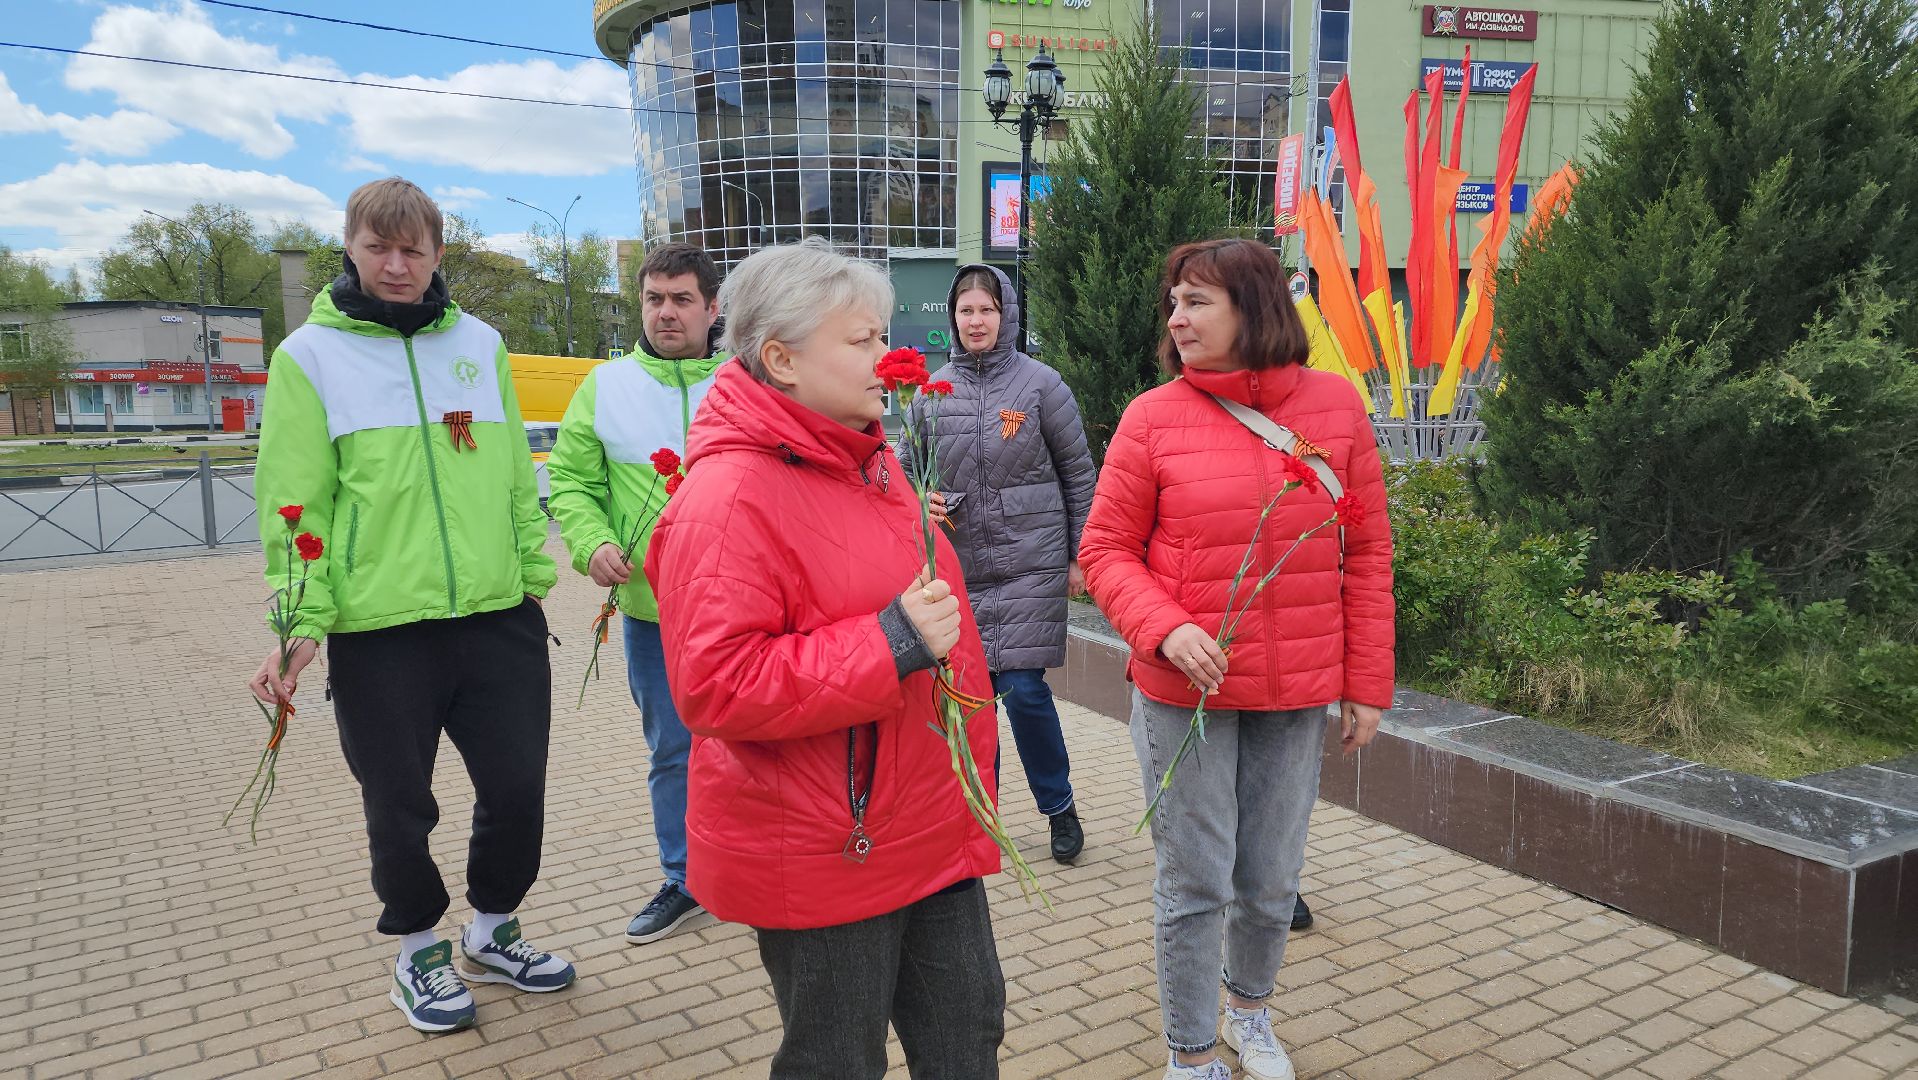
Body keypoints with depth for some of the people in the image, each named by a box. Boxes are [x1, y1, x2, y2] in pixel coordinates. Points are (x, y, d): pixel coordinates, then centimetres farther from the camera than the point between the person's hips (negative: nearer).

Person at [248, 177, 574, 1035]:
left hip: (499, 615, 3)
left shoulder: (479, 343, 10)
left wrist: (537, 571, 8)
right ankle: (418, 950, 34)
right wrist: (300, 621, -13)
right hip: (378, 628, -3)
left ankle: (492, 932, 34)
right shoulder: (311, 354, 0)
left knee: (517, 787, 9)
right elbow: (293, 503, -5)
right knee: (400, 804, 10)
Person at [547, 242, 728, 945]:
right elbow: (570, 479, 9)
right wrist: (591, 542, -9)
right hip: (649, 606, 2)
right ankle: (685, 879, 33)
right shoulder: (605, 386, 4)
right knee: (671, 751, 15)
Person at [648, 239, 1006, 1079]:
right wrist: (892, 643, -28)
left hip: (932, 833, 8)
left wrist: (973, 775, 24)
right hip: (825, 855, -8)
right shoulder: (728, 497, -20)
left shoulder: (868, 461, 9)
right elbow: (715, 688, -27)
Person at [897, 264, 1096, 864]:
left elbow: (1078, 474, 2)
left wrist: (1079, 557, 2)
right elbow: (904, 467, 14)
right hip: (958, 566, 3)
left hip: (1031, 565, -3)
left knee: (1024, 689, -6)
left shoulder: (1040, 382, -2)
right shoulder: (932, 390, 5)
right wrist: (921, 499, -8)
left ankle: (1059, 806, 17)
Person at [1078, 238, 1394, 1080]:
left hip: (1298, 695, 2)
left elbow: (1367, 553, 4)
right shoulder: (1151, 417, -6)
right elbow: (1105, 550, -2)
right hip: (1185, 693, -2)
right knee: (1196, 885, 7)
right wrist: (1165, 629, -19)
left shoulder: (1335, 404, -1)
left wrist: (1367, 684, 4)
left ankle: (1252, 1009, 45)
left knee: (1272, 879, 16)